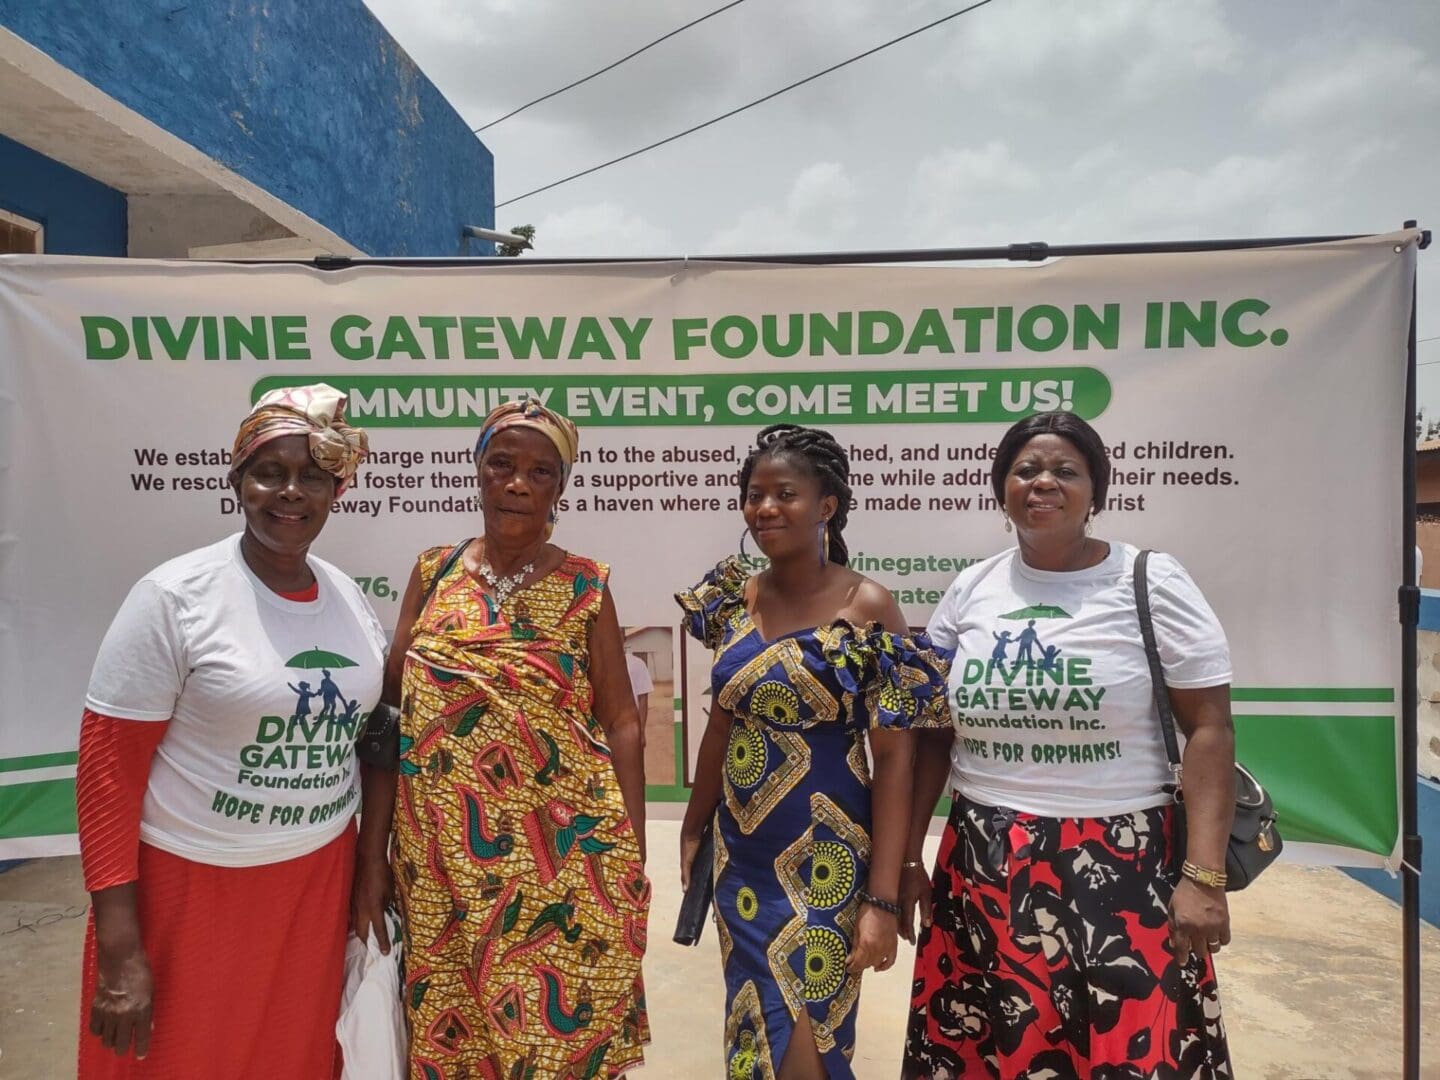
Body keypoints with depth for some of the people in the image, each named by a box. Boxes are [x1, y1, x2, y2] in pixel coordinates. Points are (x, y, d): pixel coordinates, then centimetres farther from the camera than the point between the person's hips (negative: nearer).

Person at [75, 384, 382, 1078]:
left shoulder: (349, 598, 1)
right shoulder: (173, 597, -15)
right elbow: (106, 767, -14)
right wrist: (120, 949, -15)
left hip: (319, 878, 5)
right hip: (193, 885, -4)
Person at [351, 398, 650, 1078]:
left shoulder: (585, 588, -3)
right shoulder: (433, 573, 2)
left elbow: (621, 726, -1)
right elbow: (388, 717, 2)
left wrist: (634, 862, -2)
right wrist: (371, 854, 0)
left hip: (565, 863, -2)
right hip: (442, 865, 2)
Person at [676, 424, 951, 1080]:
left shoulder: (867, 607, -14)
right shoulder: (736, 600, 0)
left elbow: (894, 758, -14)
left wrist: (883, 900, -16)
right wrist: (693, 828, 17)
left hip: (824, 860, -5)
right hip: (740, 854, 5)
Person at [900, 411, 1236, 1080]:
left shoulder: (1151, 584, -4)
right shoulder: (970, 591, 5)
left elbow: (1209, 730, -6)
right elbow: (932, 733, 8)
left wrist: (1204, 875, -14)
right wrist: (907, 859, 7)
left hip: (1125, 869, -3)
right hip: (983, 870, 3)